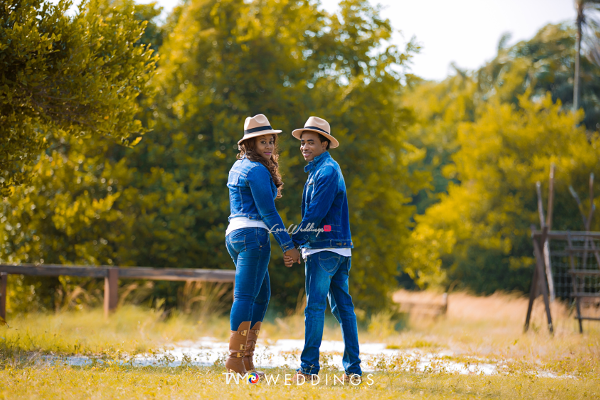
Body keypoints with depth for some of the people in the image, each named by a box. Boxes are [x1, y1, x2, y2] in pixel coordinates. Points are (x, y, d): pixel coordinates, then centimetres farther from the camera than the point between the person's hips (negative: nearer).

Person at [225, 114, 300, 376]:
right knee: (246, 296, -11)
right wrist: (287, 245, -12)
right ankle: (235, 359, -16)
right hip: (253, 234, -10)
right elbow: (267, 210, -14)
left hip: (234, 235, 10)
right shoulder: (257, 170, -10)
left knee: (262, 297, 14)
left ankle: (246, 358, 11)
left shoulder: (237, 168, 19)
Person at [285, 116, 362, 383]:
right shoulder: (319, 170, 20)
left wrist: (294, 242, -14)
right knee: (343, 306, 7)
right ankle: (353, 369, 8)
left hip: (324, 249, -10)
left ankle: (309, 368, -7)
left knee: (315, 306, -8)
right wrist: (301, 246, 16)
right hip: (340, 248, 10)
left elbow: (315, 213, -18)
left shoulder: (327, 171, -11)